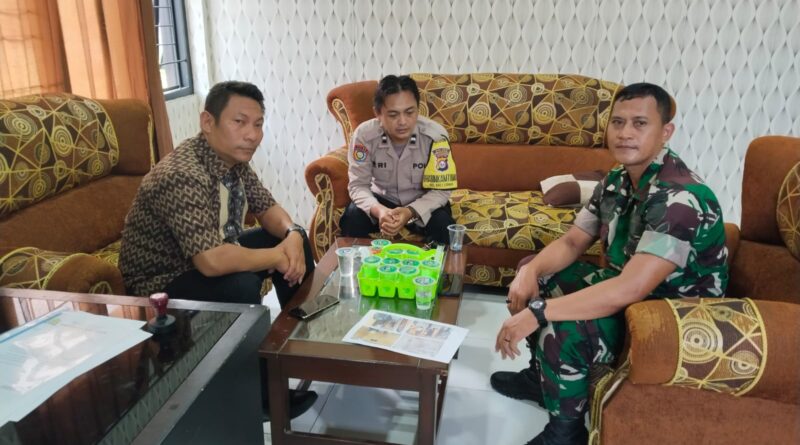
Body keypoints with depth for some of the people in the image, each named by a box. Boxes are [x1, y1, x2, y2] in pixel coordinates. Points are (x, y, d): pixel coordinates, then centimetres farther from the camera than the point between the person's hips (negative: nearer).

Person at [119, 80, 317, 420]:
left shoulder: (233, 159, -5)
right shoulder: (182, 176, -33)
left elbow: (267, 209, 5)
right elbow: (213, 261, -42)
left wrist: (292, 236, -17)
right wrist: (278, 256, -27)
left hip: (210, 260, 9)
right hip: (163, 285, -9)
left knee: (294, 236, 4)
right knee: (239, 287, -35)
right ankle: (262, 394, -11)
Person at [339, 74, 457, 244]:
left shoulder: (435, 136, -25)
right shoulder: (364, 134, -21)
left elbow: (440, 190, -21)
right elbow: (358, 185, -19)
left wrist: (410, 212, -40)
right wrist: (378, 210, -40)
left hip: (422, 203, -1)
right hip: (382, 198, 1)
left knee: (441, 224, -30)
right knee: (352, 216, -26)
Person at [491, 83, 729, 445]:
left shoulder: (679, 197, -29)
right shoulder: (617, 180, -1)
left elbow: (631, 289, -38)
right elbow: (571, 242, 3)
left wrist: (536, 313, -36)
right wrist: (530, 272, -18)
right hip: (628, 289, 9)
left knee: (560, 329, -32)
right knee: (533, 273, 9)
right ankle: (542, 377, 23)